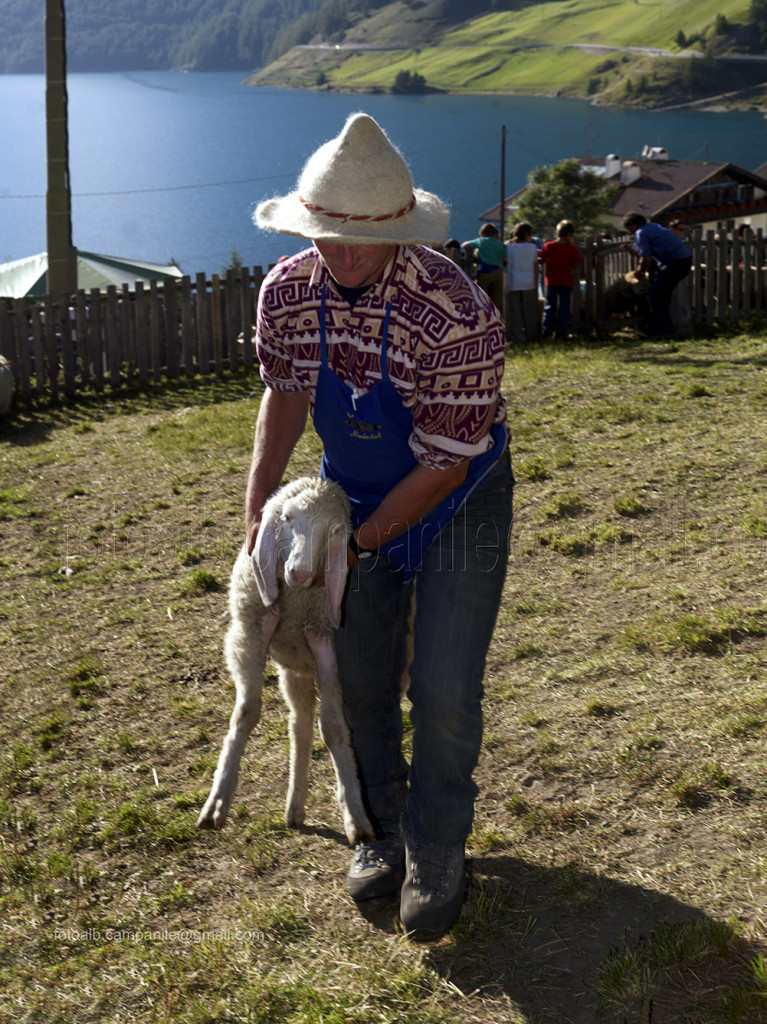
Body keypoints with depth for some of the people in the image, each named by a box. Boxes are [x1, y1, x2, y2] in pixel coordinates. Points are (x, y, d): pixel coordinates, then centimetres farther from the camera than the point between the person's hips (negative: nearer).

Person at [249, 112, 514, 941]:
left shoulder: (457, 316, -33)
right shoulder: (286, 293, -17)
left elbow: (443, 466, -25)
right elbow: (285, 395, 4)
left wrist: (355, 545, -18)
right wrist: (258, 507, 2)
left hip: (457, 502, -4)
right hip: (358, 495, 5)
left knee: (443, 688, -5)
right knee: (361, 680, 10)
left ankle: (436, 856, 16)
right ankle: (385, 831, 31)